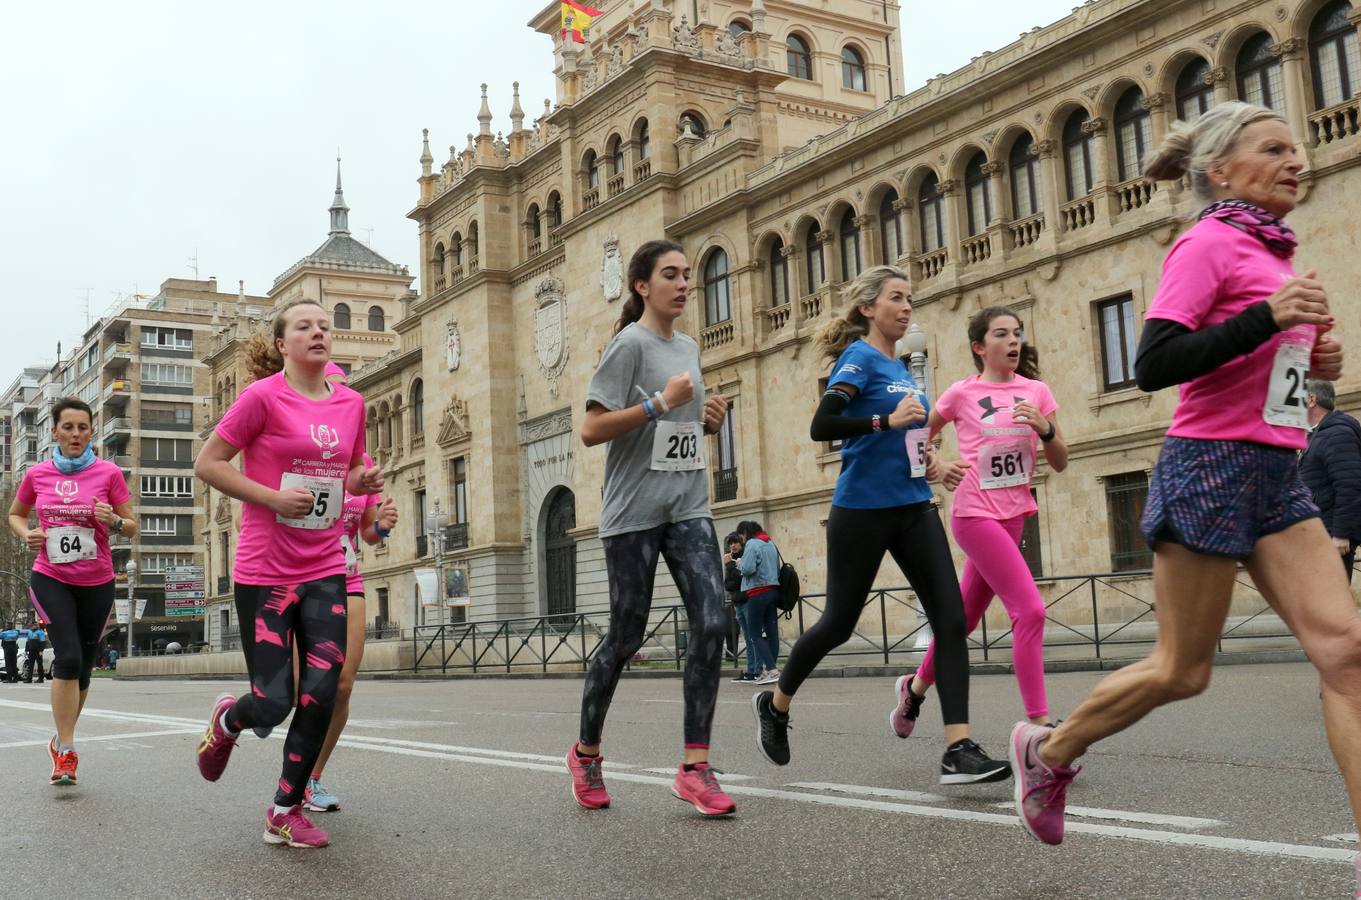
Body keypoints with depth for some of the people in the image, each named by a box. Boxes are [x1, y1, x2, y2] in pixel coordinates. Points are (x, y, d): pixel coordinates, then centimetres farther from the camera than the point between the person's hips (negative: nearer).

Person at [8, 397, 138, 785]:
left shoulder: (108, 472, -4)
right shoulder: (37, 474, 1)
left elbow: (132, 527, 1)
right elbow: (14, 515, 17)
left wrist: (113, 520, -20)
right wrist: (26, 534, -4)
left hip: (96, 583, 1)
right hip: (50, 579, -1)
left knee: (82, 668, 10)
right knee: (69, 657, -19)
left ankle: (61, 739, 33)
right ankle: (66, 752, -11)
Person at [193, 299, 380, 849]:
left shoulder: (350, 404, 7)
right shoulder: (263, 396, -9)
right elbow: (207, 464, -6)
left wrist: (363, 482, -1)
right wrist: (273, 497, -17)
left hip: (325, 571, 4)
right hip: (264, 572, -4)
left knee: (321, 694, -4)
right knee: (273, 705, -3)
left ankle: (286, 812, 14)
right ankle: (227, 720, 35)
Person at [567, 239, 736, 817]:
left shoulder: (688, 347, 15)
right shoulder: (630, 343, -7)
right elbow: (591, 430, -13)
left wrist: (710, 421, 7)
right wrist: (660, 403, -20)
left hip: (688, 507, 6)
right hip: (633, 511, -6)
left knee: (711, 625, -10)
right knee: (626, 637, 2)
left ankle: (695, 767, -6)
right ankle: (586, 752, 24)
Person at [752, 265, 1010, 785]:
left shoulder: (900, 367, 15)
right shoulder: (859, 357, -8)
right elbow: (822, 426, -22)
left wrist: (919, 455, 11)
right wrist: (888, 420, -30)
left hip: (913, 508, 7)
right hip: (862, 510, -7)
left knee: (951, 619, -8)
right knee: (839, 623, 6)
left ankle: (958, 751, -9)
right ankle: (775, 704, 31)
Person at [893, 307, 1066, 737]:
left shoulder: (1036, 391, 7)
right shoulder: (962, 393, -4)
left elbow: (1060, 463, 6)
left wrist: (1044, 428, -12)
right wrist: (939, 469, -9)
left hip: (1013, 516, 6)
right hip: (975, 514, -6)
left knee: (965, 615, 17)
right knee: (1030, 610, -17)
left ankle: (915, 687, 38)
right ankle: (1040, 725, -13)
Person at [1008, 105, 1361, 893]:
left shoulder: (1270, 253, 17)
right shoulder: (1209, 245, -8)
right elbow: (1153, 366, -19)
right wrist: (1266, 317, -23)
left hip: (1276, 474, 8)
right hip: (1213, 466, -8)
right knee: (1183, 669, 1)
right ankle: (1047, 751, 24)